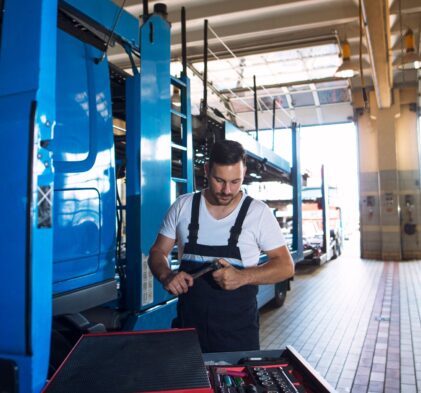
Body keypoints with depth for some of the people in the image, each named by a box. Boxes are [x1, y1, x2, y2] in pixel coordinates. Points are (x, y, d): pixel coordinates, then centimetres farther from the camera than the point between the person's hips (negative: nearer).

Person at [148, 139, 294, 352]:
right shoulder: (182, 206, 0)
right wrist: (166, 276, -15)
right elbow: (158, 252, 7)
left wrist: (243, 277, -21)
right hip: (189, 324, 2)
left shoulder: (258, 212, -6)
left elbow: (285, 266, -4)